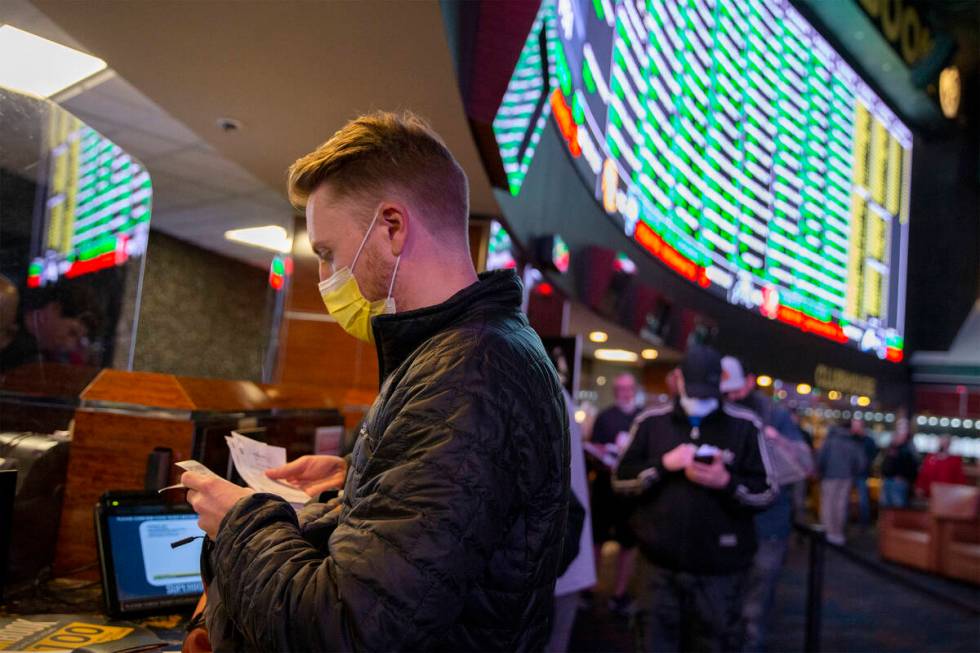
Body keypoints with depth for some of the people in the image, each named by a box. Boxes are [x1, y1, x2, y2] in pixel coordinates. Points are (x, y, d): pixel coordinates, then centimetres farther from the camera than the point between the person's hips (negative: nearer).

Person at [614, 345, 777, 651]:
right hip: (662, 565, 2)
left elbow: (767, 492, 0)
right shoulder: (651, 421, 3)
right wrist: (663, 464, -13)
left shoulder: (745, 425, -2)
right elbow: (621, 479, 3)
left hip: (720, 569, -1)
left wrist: (726, 482, -19)